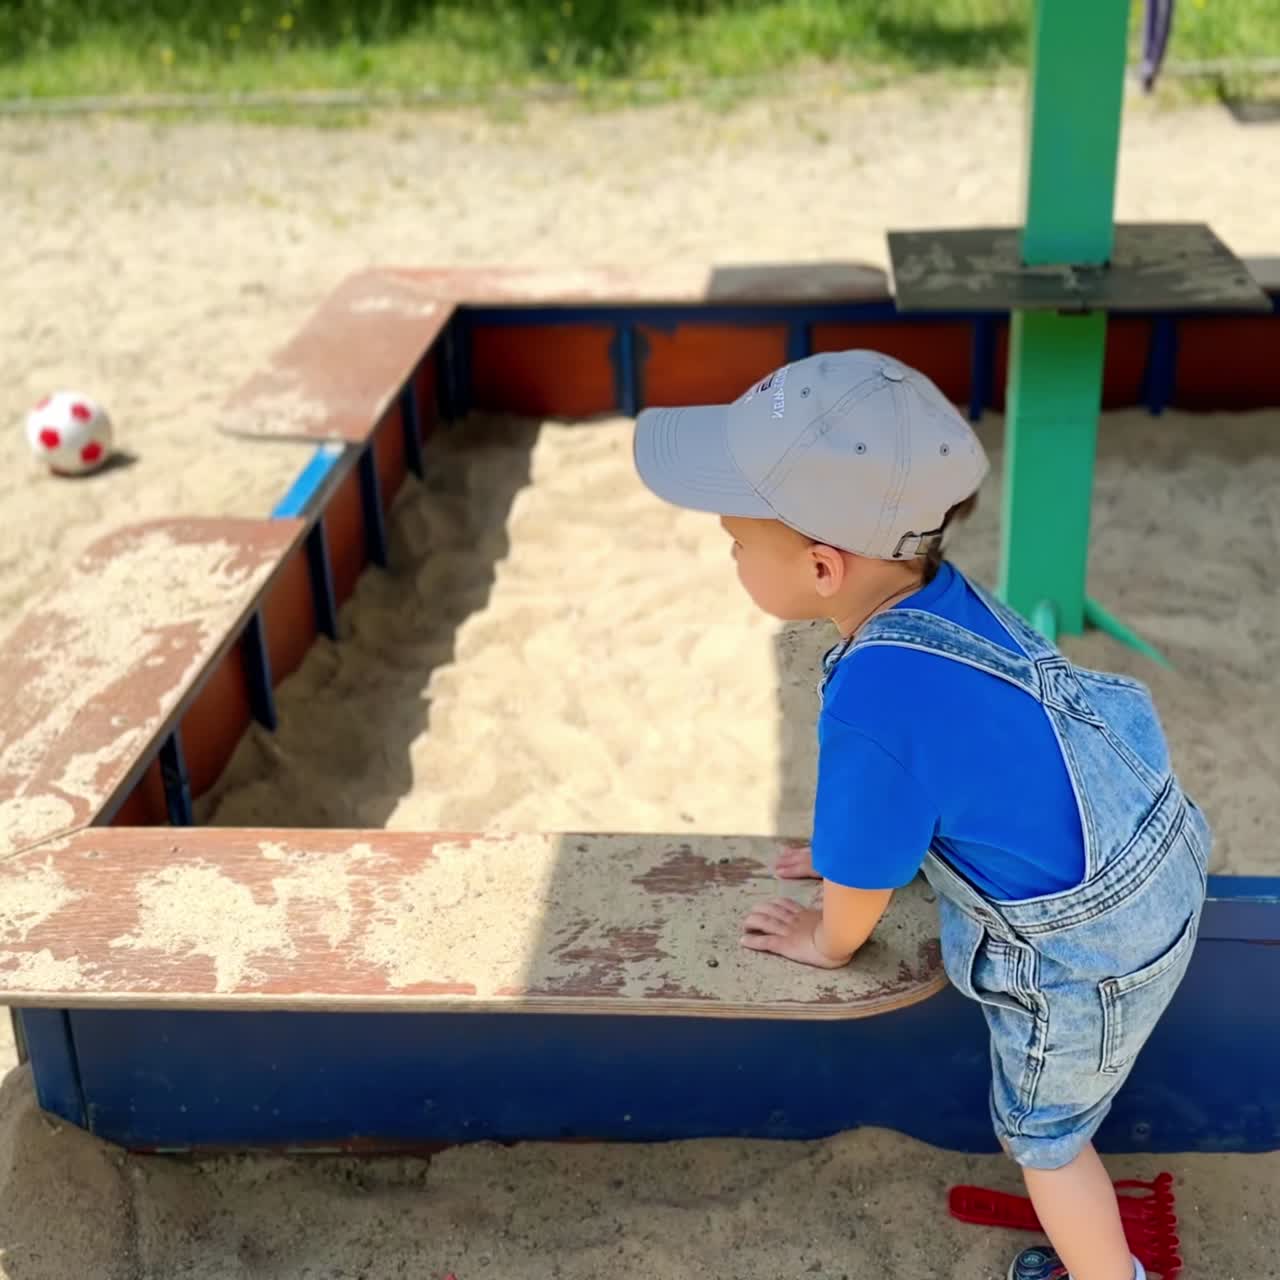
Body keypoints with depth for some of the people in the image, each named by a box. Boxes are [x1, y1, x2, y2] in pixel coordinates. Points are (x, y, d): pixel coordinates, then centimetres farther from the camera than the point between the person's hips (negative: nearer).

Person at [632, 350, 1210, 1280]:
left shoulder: (876, 703, -36)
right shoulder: (937, 593, -12)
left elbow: (862, 887, -17)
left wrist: (828, 945, 5)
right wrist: (854, 841, 23)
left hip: (1086, 957, -8)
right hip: (1158, 868, 8)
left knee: (1043, 1134, 21)